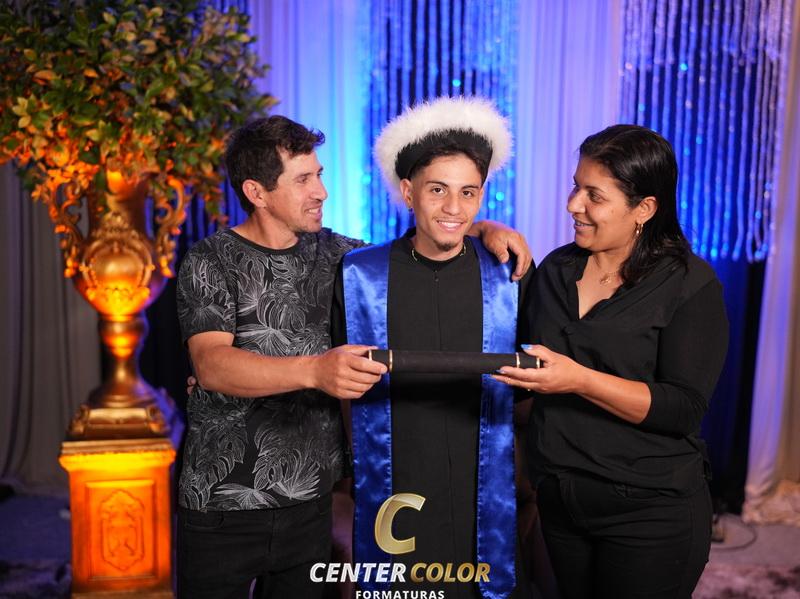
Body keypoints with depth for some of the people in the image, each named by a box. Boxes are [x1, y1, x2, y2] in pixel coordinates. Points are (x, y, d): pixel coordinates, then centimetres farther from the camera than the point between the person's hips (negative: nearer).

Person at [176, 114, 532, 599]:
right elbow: (211, 365, -23)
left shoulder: (333, 253, 4)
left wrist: (483, 229, -2)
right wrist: (316, 369, -38)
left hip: (311, 500, 4)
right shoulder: (211, 263, -9)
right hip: (224, 504, -4)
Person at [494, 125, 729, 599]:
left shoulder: (691, 286, -12)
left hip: (650, 514, -4)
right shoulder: (556, 269, 4)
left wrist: (581, 380, -28)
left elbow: (685, 409, -18)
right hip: (560, 503, 5)